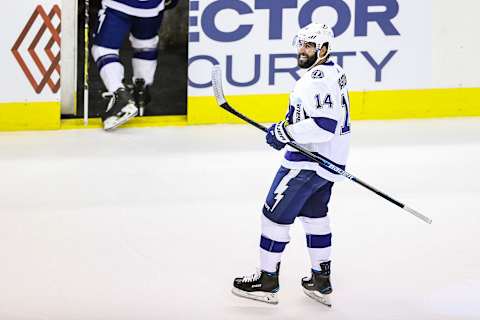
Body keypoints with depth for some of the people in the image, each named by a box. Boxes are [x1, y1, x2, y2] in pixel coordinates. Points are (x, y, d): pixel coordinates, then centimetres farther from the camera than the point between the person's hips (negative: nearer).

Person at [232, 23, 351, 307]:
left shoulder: (317, 79, -22)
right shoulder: (334, 72, 12)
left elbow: (325, 125, -31)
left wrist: (286, 132, -23)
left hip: (310, 160, -11)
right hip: (330, 159, 11)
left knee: (276, 213, 0)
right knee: (314, 214, 22)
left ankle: (267, 280, 7)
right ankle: (322, 282, 27)